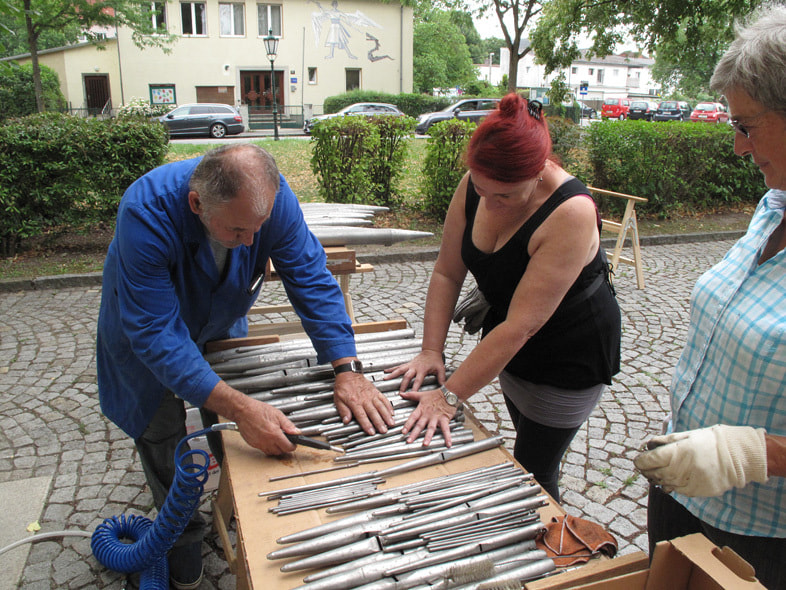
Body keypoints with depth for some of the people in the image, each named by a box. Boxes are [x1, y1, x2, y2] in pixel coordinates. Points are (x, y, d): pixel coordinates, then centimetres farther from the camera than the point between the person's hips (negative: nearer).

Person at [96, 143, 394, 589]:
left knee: (236, 436, 11)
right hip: (148, 324, -2)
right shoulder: (147, 214, -44)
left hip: (221, 325, 3)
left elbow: (311, 279, -29)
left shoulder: (272, 195, -34)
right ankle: (184, 536, 24)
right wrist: (239, 407, -53)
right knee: (161, 432, -2)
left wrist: (348, 370, -40)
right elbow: (156, 334, -44)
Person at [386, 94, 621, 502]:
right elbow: (447, 273, -9)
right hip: (508, 346, 6)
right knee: (528, 444, 25)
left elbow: (520, 326, -35)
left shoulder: (571, 213, -34)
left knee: (531, 472, 5)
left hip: (569, 356, -6)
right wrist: (431, 351, -16)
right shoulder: (475, 186, -16)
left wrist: (449, 396, -33)